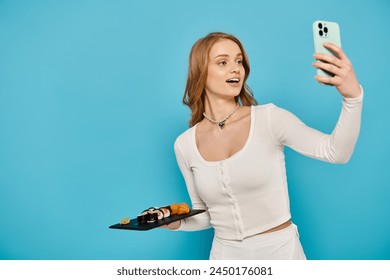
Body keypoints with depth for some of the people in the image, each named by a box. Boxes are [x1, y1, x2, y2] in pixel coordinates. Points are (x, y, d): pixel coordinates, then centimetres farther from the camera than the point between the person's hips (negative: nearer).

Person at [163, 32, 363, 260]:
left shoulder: (269, 118, -11)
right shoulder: (185, 145, -3)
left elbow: (337, 152, -22)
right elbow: (205, 215, 7)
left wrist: (353, 95, -36)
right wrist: (176, 222, -12)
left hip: (280, 250, -2)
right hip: (225, 253, 2)